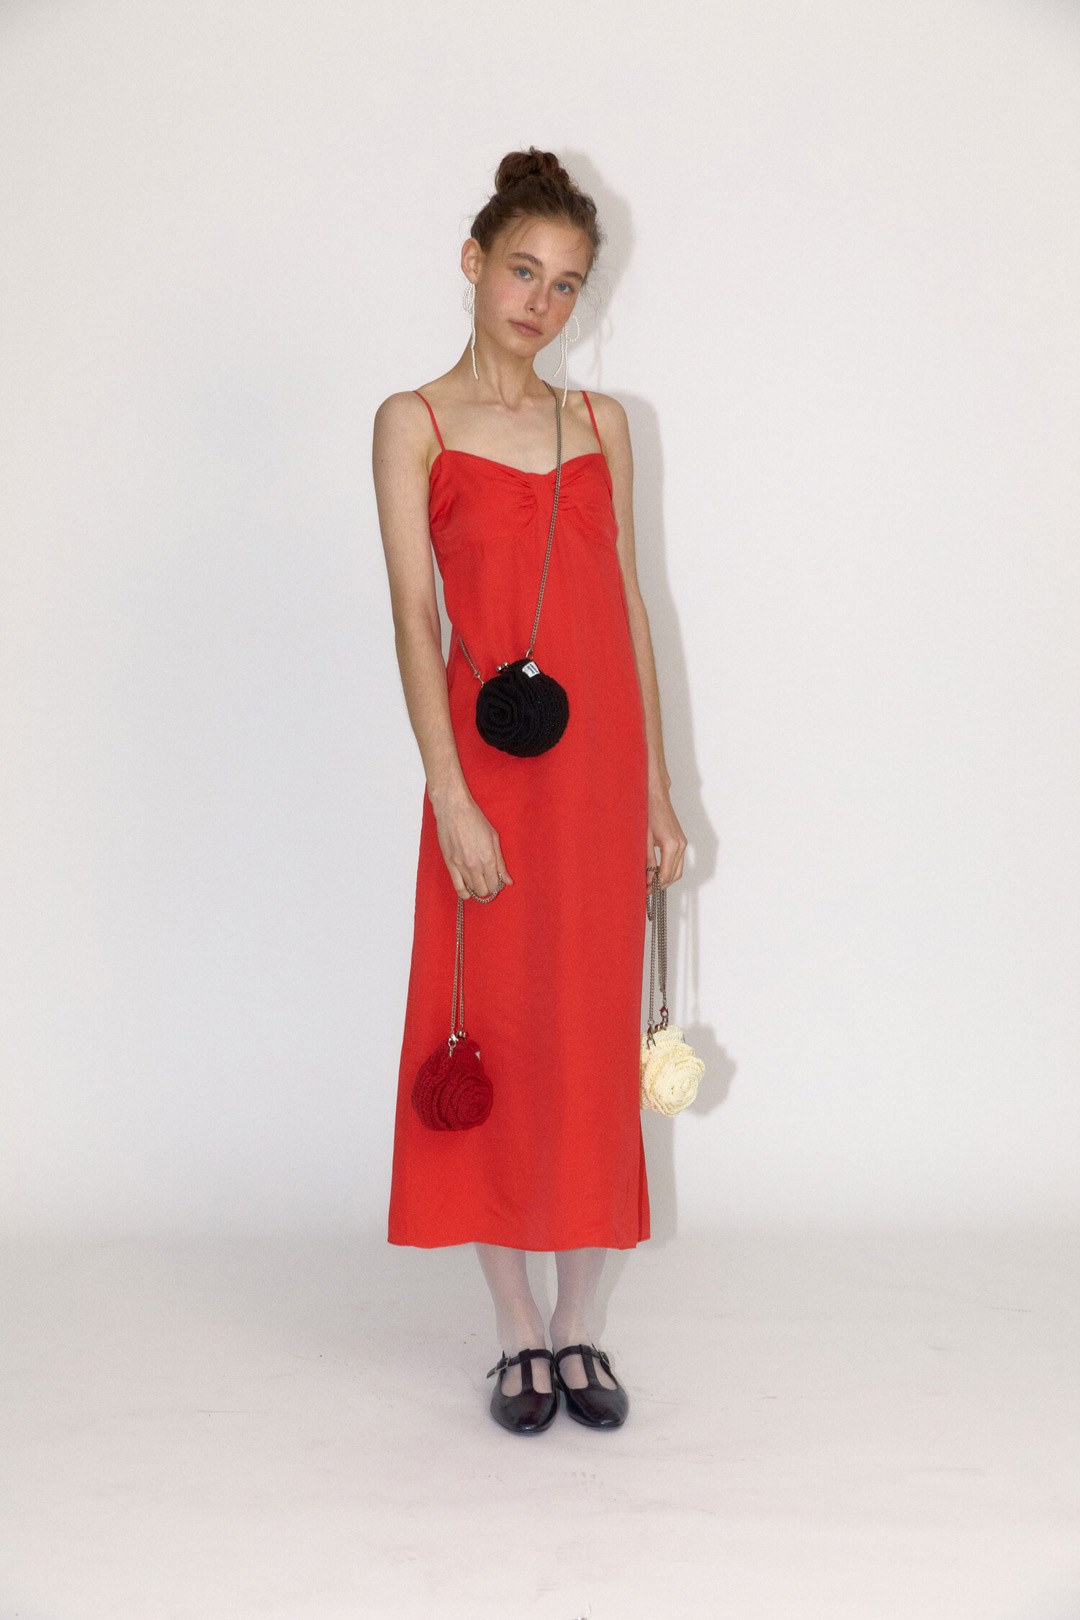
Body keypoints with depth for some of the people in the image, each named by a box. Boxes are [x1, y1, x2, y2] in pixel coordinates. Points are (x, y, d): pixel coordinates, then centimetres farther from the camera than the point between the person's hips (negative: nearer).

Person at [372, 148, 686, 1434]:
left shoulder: (600, 423, 13)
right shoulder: (415, 423, 2)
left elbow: (628, 607, 12)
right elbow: (413, 618, -6)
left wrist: (657, 789, 8)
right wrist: (451, 798, -14)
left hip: (602, 760, 3)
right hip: (492, 763, -3)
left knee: (594, 1047, 7)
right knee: (494, 1043, 3)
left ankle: (578, 1330, 20)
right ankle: (517, 1339, 17)